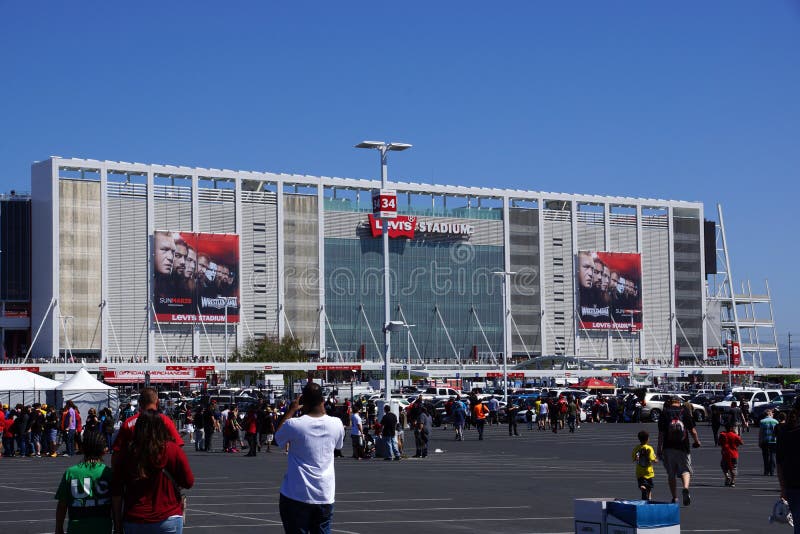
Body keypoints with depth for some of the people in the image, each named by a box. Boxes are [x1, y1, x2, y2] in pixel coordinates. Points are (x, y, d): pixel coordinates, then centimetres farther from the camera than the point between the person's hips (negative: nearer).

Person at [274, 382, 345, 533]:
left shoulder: (293, 425, -13)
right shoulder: (336, 424, -3)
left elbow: (277, 438, 9)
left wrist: (291, 411, 13)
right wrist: (323, 410, 19)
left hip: (296, 495, -3)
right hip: (325, 497, 3)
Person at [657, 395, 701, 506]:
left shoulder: (664, 414, 1)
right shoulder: (685, 412, 2)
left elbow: (661, 433, -4)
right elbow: (692, 430, 2)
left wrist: (659, 448, 0)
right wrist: (697, 441, 19)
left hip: (668, 448, 0)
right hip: (683, 447, 0)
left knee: (671, 474, 10)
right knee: (685, 470, 6)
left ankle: (674, 497, 10)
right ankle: (685, 488, -23)